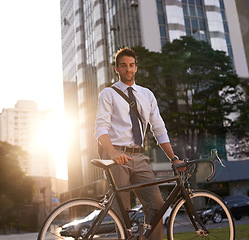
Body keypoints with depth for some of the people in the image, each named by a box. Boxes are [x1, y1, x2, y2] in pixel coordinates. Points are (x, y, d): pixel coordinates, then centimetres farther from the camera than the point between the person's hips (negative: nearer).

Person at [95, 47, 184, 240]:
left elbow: (159, 129, 15)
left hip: (139, 157, 4)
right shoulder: (108, 94, 6)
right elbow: (101, 128, -7)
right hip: (117, 157, -3)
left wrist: (174, 158, 5)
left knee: (156, 204, -9)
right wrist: (113, 153, -26)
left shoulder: (147, 95, 18)